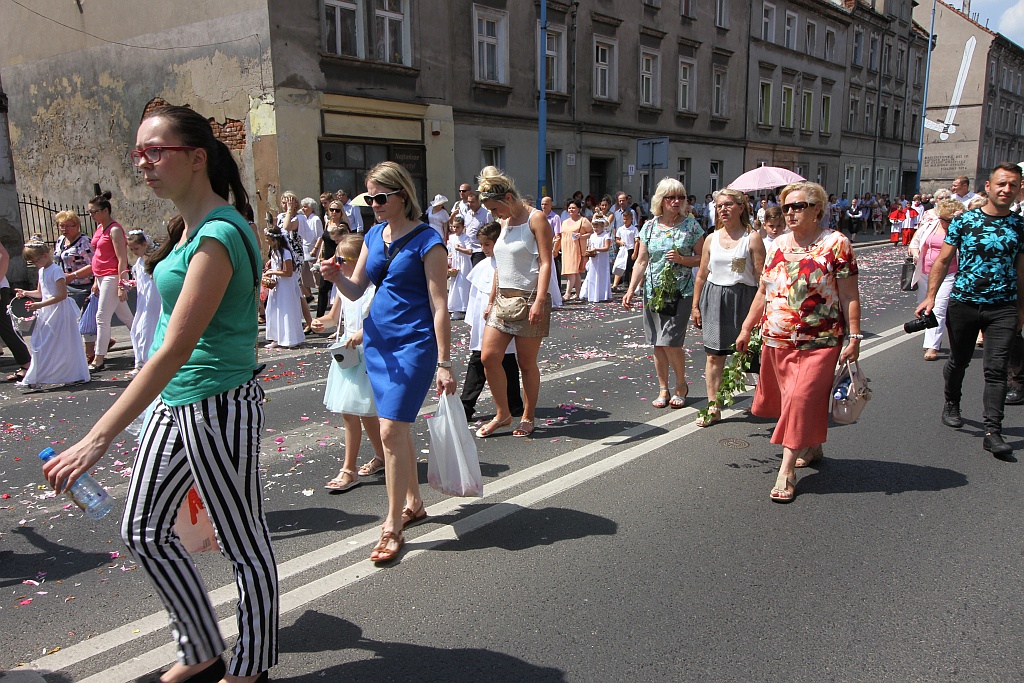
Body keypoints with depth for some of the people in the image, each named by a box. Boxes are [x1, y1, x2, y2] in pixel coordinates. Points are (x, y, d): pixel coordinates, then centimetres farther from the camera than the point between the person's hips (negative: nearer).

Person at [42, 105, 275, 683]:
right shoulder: (191, 227, 8)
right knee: (145, 531, 19)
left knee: (243, 545, 8)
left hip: (218, 407, -10)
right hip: (173, 402, 10)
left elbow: (174, 350, -27)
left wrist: (99, 439, -28)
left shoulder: (219, 236, -22)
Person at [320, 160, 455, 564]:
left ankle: (393, 527, 1)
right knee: (398, 428, 15)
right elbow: (356, 291, 10)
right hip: (377, 340, 7)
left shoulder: (426, 240, -11)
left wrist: (443, 363, -16)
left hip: (413, 342, -7)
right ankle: (413, 504, 32)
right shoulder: (374, 235, 10)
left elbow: (439, 305, -13)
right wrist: (336, 277, -13)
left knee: (392, 430, -11)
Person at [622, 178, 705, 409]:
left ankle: (681, 385, 15)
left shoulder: (691, 225, 0)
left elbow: (702, 258, 2)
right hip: (653, 292, 3)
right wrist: (631, 290, 1)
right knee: (658, 345, 7)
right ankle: (663, 390, 20)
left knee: (670, 343, -9)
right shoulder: (650, 227, 6)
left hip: (680, 292, -3)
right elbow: (641, 262, 7)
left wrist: (682, 259, -16)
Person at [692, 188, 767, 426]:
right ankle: (713, 406, 6)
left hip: (743, 298, -3)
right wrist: (695, 306, 12)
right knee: (714, 354, 1)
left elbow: (761, 277, -7)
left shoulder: (752, 238, -4)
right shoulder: (711, 239, 9)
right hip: (714, 298, 3)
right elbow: (702, 275, 14)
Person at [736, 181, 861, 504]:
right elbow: (763, 292, 15)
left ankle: (787, 470, -4)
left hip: (819, 343, -5)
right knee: (790, 399, 14)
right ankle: (813, 448, 36)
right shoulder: (778, 245, 9)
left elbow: (849, 295, -8)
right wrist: (746, 328, 14)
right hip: (776, 340, 6)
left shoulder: (835, 243, -6)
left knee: (802, 399, -8)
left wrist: (853, 337, -13)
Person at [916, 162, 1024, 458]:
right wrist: (931, 296, -9)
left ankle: (993, 432, -3)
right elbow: (943, 260, 0)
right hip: (963, 303, -1)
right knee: (958, 361, 13)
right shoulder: (964, 220, -1)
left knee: (996, 369, -5)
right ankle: (951, 404, 38)